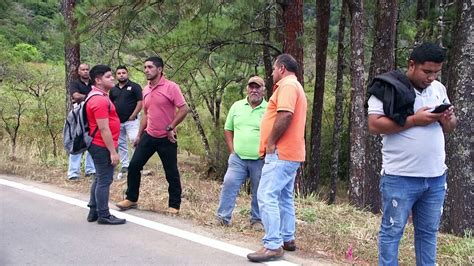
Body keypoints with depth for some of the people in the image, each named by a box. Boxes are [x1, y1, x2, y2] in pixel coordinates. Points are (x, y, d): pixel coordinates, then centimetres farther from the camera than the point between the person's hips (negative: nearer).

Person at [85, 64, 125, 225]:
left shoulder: (99, 96, 14)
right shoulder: (100, 100, -20)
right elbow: (103, 129, -22)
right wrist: (113, 152, -21)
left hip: (99, 146, 11)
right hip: (103, 147, -11)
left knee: (100, 179, 17)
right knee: (105, 180, -3)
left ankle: (94, 212, 25)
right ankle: (103, 216, 5)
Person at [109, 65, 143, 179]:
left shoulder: (134, 87, -5)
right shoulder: (113, 89, 12)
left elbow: (140, 103, -9)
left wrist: (132, 117, -11)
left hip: (131, 121, -6)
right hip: (117, 122, 6)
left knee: (135, 139, -21)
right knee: (121, 144, 9)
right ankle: (125, 166, 18)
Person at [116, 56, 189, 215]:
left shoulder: (171, 87, -13)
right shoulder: (146, 90, 9)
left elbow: (184, 109, -15)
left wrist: (170, 128, -17)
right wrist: (139, 134, 17)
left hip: (166, 138, -6)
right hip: (148, 136, 6)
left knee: (171, 173, 3)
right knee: (134, 166, 5)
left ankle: (174, 205, 17)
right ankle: (131, 199, 20)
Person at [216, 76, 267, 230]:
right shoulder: (237, 106, 7)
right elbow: (228, 130, 13)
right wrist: (232, 150, 5)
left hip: (260, 160, -2)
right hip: (238, 158, 2)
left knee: (259, 191, 7)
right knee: (229, 184, -6)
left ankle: (257, 220, 22)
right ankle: (223, 217, 3)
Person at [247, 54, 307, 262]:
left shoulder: (287, 85, -11)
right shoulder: (296, 86, 23)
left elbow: (285, 115, -25)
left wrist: (271, 143, -18)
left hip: (281, 153, -11)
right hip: (290, 152, 11)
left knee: (267, 196, -14)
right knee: (284, 197, 16)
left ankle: (273, 246, -15)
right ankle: (287, 239, 23)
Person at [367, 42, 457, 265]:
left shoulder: (439, 88, 10)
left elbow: (450, 126, 17)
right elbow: (374, 125, -17)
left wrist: (448, 120, -7)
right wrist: (414, 120, -21)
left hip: (436, 177, 6)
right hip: (400, 177, -6)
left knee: (428, 231, 16)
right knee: (392, 230, 5)